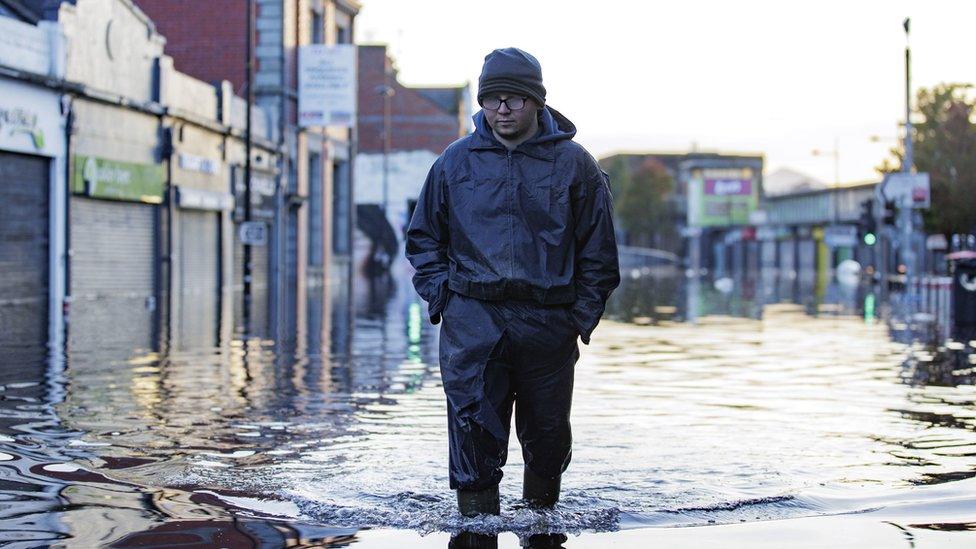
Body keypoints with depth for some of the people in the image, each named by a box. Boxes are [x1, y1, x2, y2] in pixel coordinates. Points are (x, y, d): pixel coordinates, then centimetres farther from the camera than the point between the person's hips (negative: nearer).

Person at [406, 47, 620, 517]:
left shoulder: (573, 164, 3)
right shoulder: (455, 161, 7)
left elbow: (598, 250, 6)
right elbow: (424, 238, 16)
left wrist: (582, 316, -1)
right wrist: (441, 298, 3)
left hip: (548, 320, 0)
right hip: (472, 320, 0)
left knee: (546, 429, 11)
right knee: (473, 425, -7)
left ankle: (541, 515, 34)